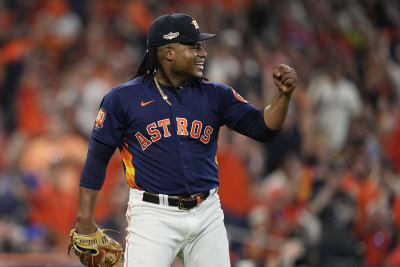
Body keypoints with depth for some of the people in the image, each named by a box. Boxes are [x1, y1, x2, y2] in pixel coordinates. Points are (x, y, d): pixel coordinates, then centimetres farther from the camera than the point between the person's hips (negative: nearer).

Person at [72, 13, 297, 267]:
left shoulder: (214, 95, 8)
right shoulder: (124, 98, -2)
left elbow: (262, 127, 1)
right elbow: (97, 157, 1)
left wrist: (285, 95, -17)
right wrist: (85, 216, -3)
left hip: (207, 215, 4)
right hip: (153, 215, -4)